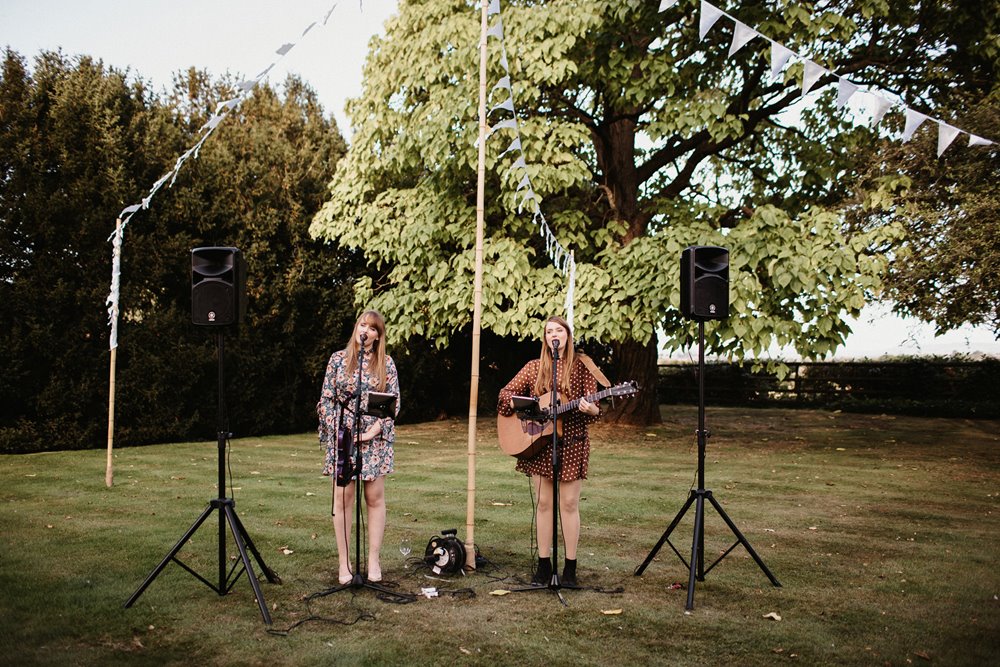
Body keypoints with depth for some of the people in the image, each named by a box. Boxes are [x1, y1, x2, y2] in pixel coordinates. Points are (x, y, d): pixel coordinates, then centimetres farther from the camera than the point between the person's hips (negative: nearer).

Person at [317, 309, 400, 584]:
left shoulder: (386, 363, 4)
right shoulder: (338, 358, 5)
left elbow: (394, 403, 1)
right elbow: (326, 399, 4)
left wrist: (373, 431, -9)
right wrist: (336, 431, -7)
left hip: (375, 438, 0)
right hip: (342, 435, 0)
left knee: (375, 498, 3)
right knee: (342, 498, 1)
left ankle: (374, 561, 12)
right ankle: (344, 563, 9)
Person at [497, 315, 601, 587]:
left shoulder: (581, 366, -1)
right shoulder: (534, 367, 7)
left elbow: (595, 407, -2)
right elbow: (506, 393, 9)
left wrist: (590, 409, -26)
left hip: (571, 442, -2)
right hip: (538, 442, 3)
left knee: (569, 503, 0)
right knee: (543, 503, 6)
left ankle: (570, 568, 9)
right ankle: (544, 565, 15)